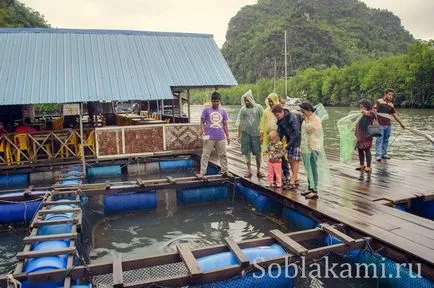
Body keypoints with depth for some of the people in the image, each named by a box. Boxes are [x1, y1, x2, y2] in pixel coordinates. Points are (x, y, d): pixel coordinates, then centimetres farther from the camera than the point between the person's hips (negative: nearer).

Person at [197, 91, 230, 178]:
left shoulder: (223, 111, 12)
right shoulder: (206, 110, 3)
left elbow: (225, 125, 14)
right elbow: (202, 122, 1)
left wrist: (227, 136, 9)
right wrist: (202, 131, -15)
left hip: (221, 137, 3)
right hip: (209, 137, -3)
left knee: (223, 155, 10)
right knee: (205, 155, -2)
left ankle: (224, 171, 21)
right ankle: (202, 172, 1)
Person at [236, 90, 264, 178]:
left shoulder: (258, 108, -1)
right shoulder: (243, 109, 5)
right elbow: (240, 123, 8)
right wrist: (239, 135, 6)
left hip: (256, 133, -2)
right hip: (245, 133, 2)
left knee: (257, 153, 2)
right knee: (247, 152, 5)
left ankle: (258, 170, 15)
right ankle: (249, 170, 16)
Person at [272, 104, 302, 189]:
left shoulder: (292, 118, -24)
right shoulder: (280, 120, 0)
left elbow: (296, 133, -26)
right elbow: (280, 133, 1)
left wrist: (288, 145, -28)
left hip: (297, 140, -8)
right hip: (289, 140, 8)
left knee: (294, 160, -8)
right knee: (290, 159, 6)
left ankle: (293, 180, -5)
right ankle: (295, 179, 16)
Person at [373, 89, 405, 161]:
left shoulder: (391, 105, 15)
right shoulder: (379, 102, -2)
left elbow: (395, 114, 23)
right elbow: (374, 111, -14)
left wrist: (401, 123, 25)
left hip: (388, 125, 6)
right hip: (380, 125, -6)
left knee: (386, 140, 9)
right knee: (379, 140, -7)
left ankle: (384, 154, 18)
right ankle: (378, 155, -5)